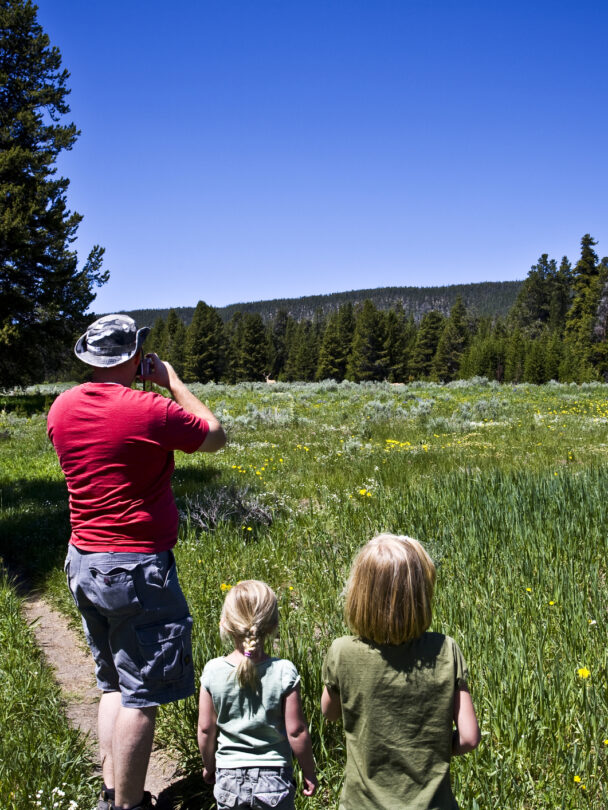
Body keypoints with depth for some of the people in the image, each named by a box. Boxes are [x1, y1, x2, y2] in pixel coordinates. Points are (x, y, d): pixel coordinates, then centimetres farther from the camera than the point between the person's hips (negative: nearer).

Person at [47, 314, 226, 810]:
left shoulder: (62, 407, 2)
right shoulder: (149, 411, -18)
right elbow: (216, 436, -2)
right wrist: (172, 381, 3)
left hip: (83, 562, 8)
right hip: (136, 568, -8)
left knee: (113, 684, 19)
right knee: (140, 695, 4)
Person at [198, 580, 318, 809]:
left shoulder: (212, 672, -12)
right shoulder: (283, 672, -17)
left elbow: (205, 729, -3)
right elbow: (296, 731, -12)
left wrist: (209, 765, 15)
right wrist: (308, 772, 4)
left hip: (229, 777, 2)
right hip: (274, 779, -1)